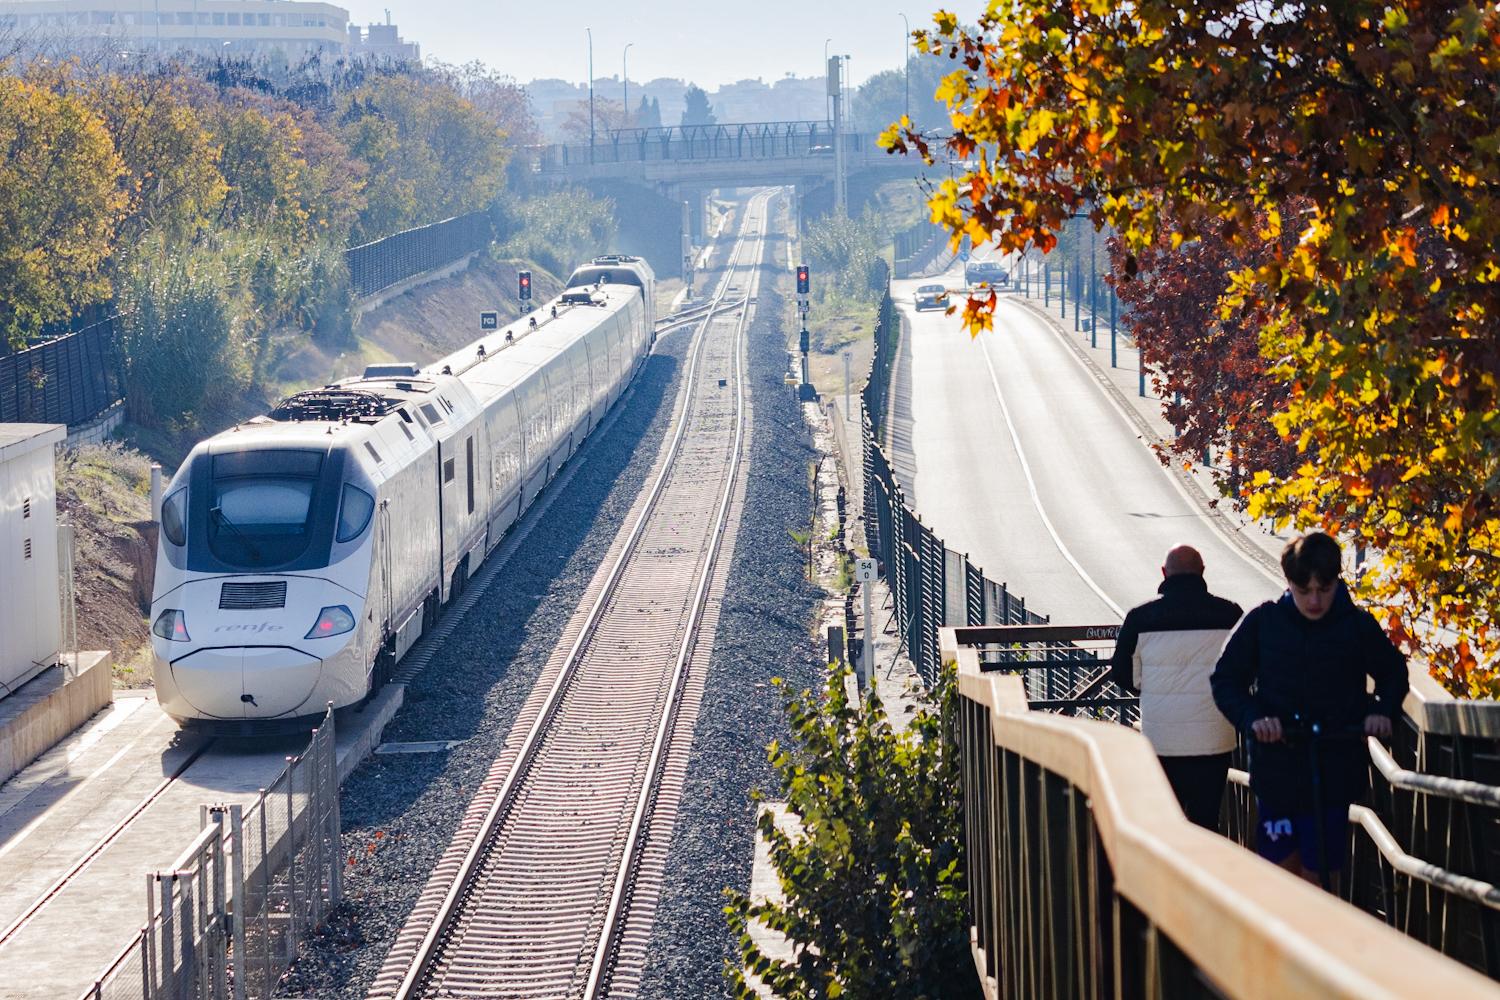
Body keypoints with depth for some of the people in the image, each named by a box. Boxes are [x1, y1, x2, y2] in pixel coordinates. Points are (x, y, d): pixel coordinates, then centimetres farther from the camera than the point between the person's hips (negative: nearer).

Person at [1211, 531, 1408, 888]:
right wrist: (1252, 718, -15)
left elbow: (1393, 672, 15)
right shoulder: (1263, 623, -2)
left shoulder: (1358, 625, -2)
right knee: (1283, 870, 5)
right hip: (1277, 768, 1)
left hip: (1334, 774, -1)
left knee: (1320, 875, -1)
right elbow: (1226, 680, 4)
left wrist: (1384, 710, -5)